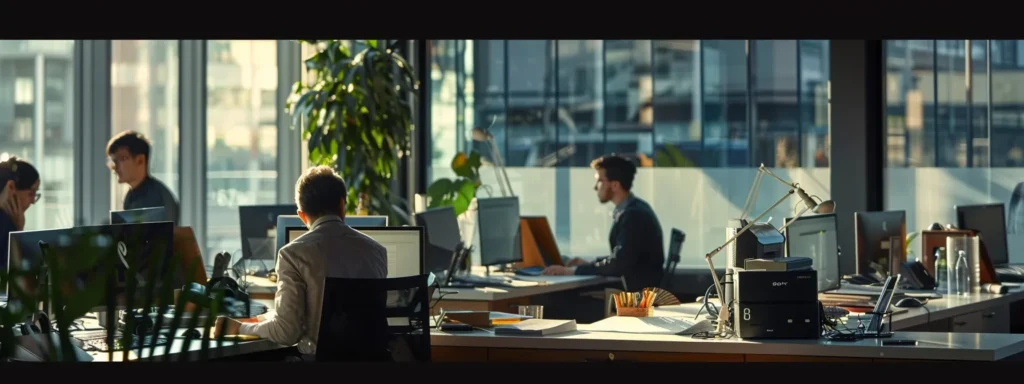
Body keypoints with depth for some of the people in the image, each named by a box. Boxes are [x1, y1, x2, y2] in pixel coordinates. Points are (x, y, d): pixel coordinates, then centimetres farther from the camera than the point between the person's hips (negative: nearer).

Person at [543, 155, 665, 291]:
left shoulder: (634, 214, -18)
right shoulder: (632, 209, 11)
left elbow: (618, 265, -22)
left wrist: (574, 270, -16)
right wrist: (589, 265, 8)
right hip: (637, 290, 9)